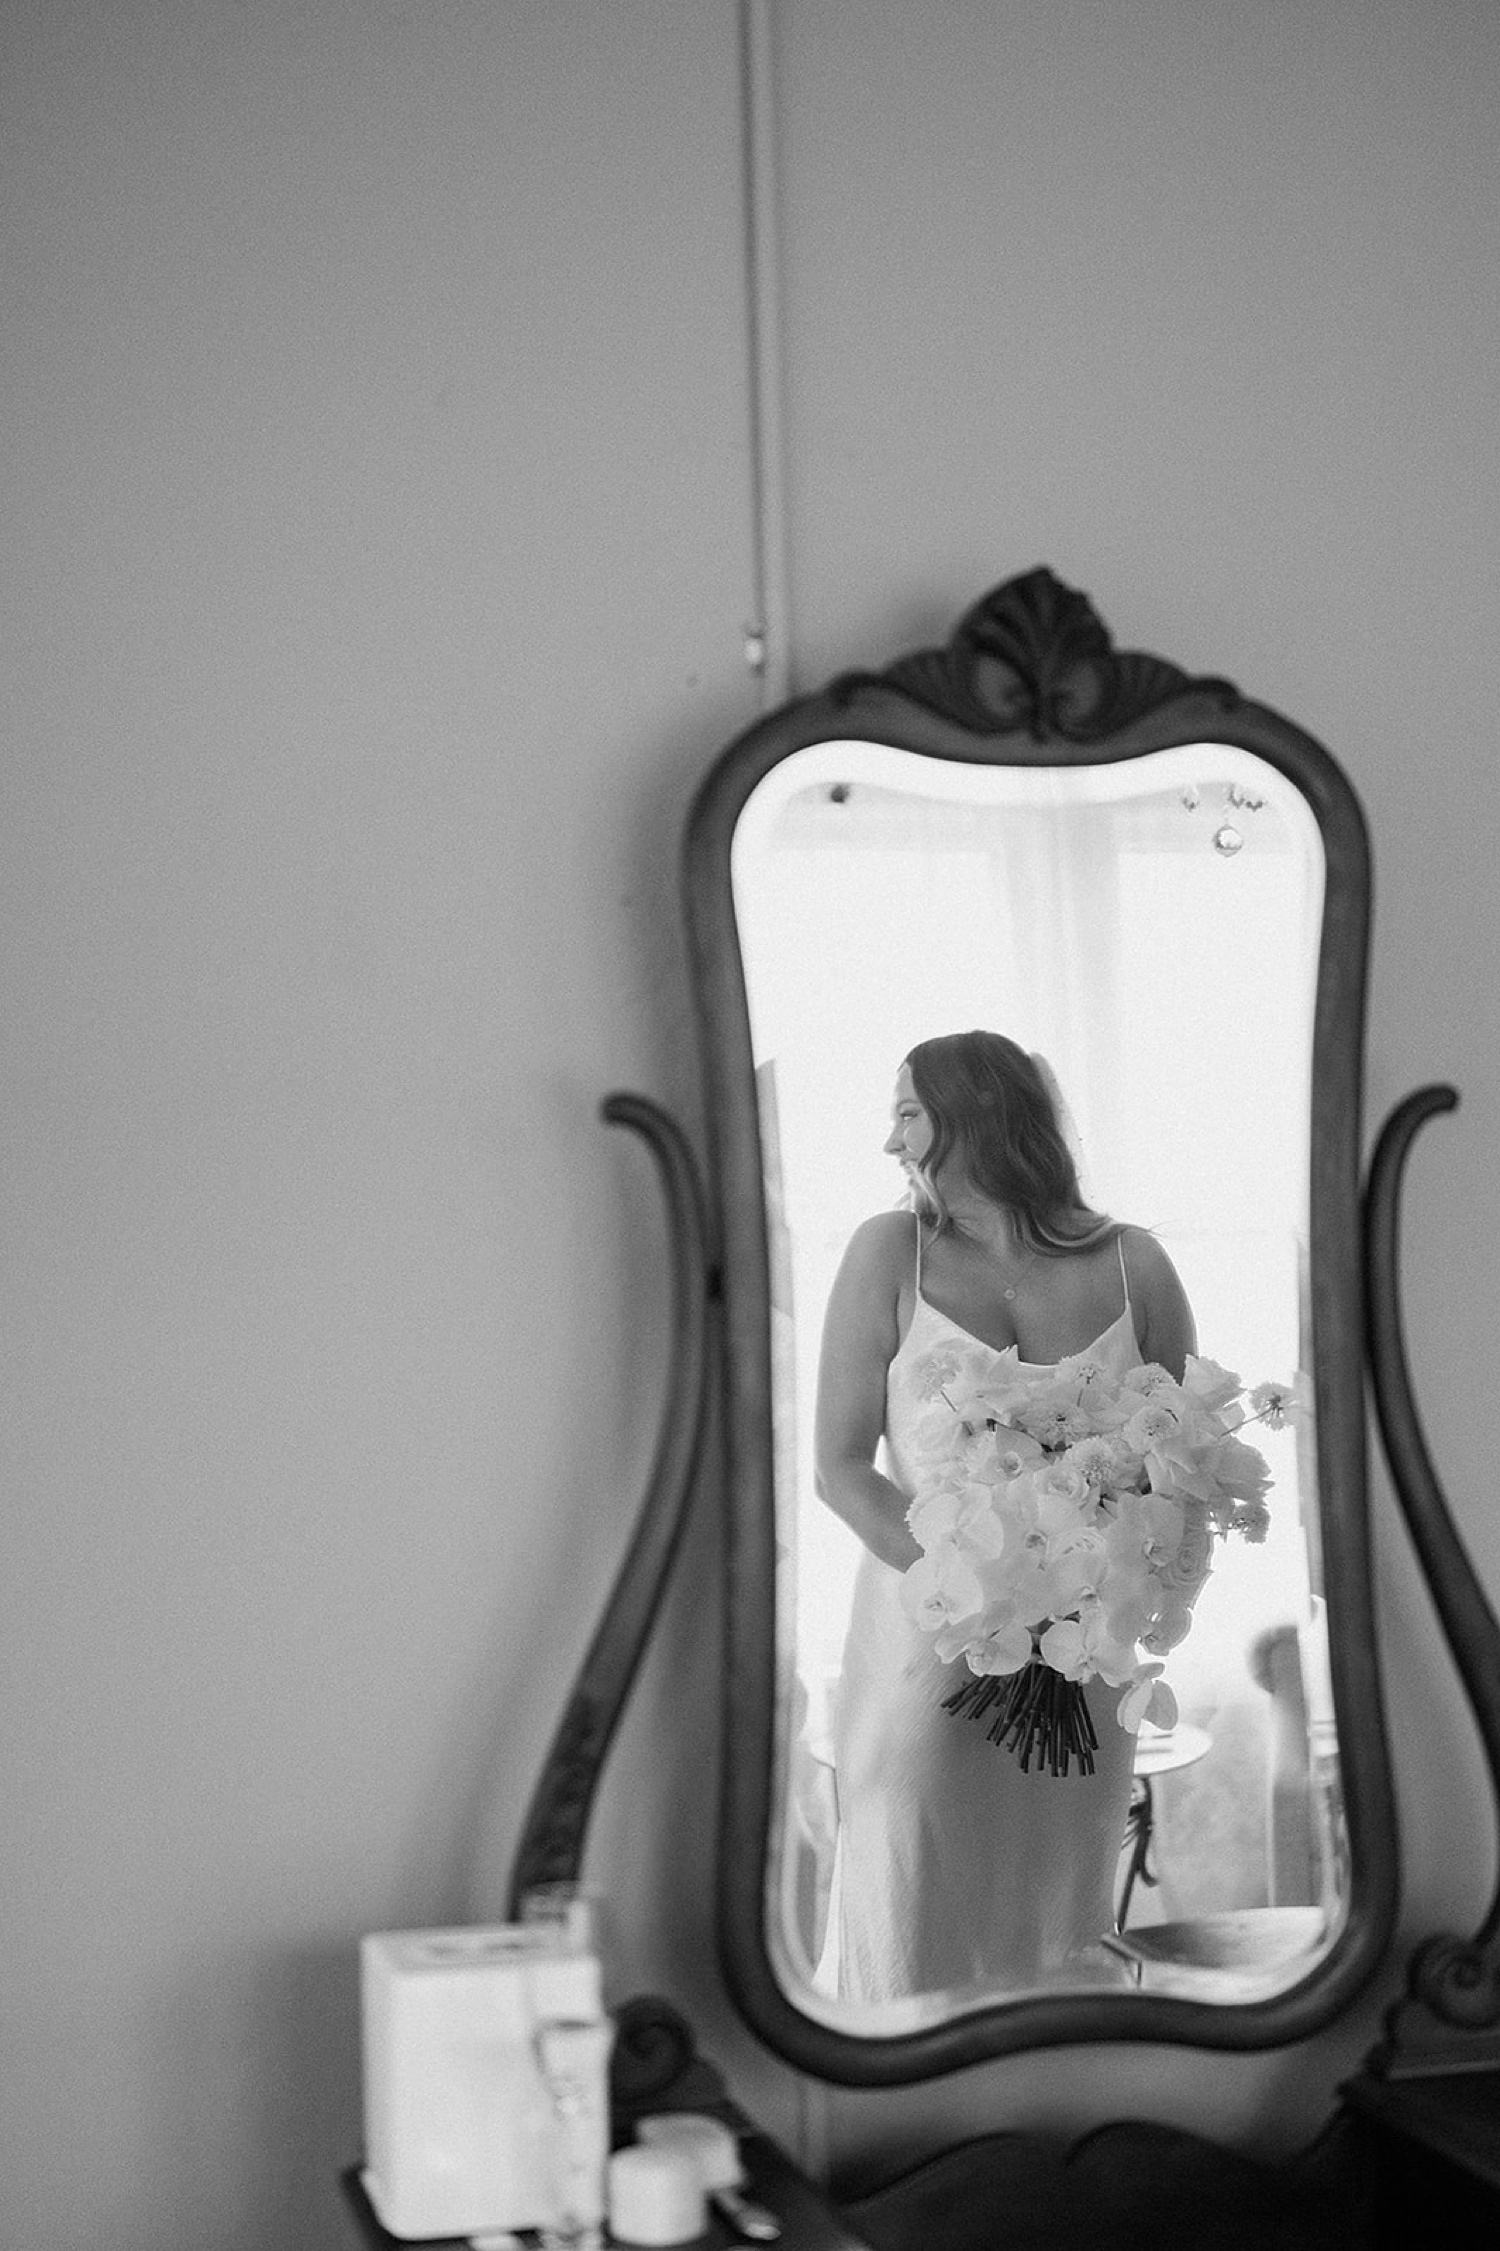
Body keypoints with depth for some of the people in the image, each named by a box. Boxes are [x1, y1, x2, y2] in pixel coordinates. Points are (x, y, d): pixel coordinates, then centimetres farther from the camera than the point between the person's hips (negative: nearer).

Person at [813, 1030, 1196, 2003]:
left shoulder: (1134, 1265, 2)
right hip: (923, 1640, -1)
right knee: (912, 1933, 0)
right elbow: (841, 1468, -2)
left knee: (1061, 1934, 10)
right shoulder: (891, 1251, 0)